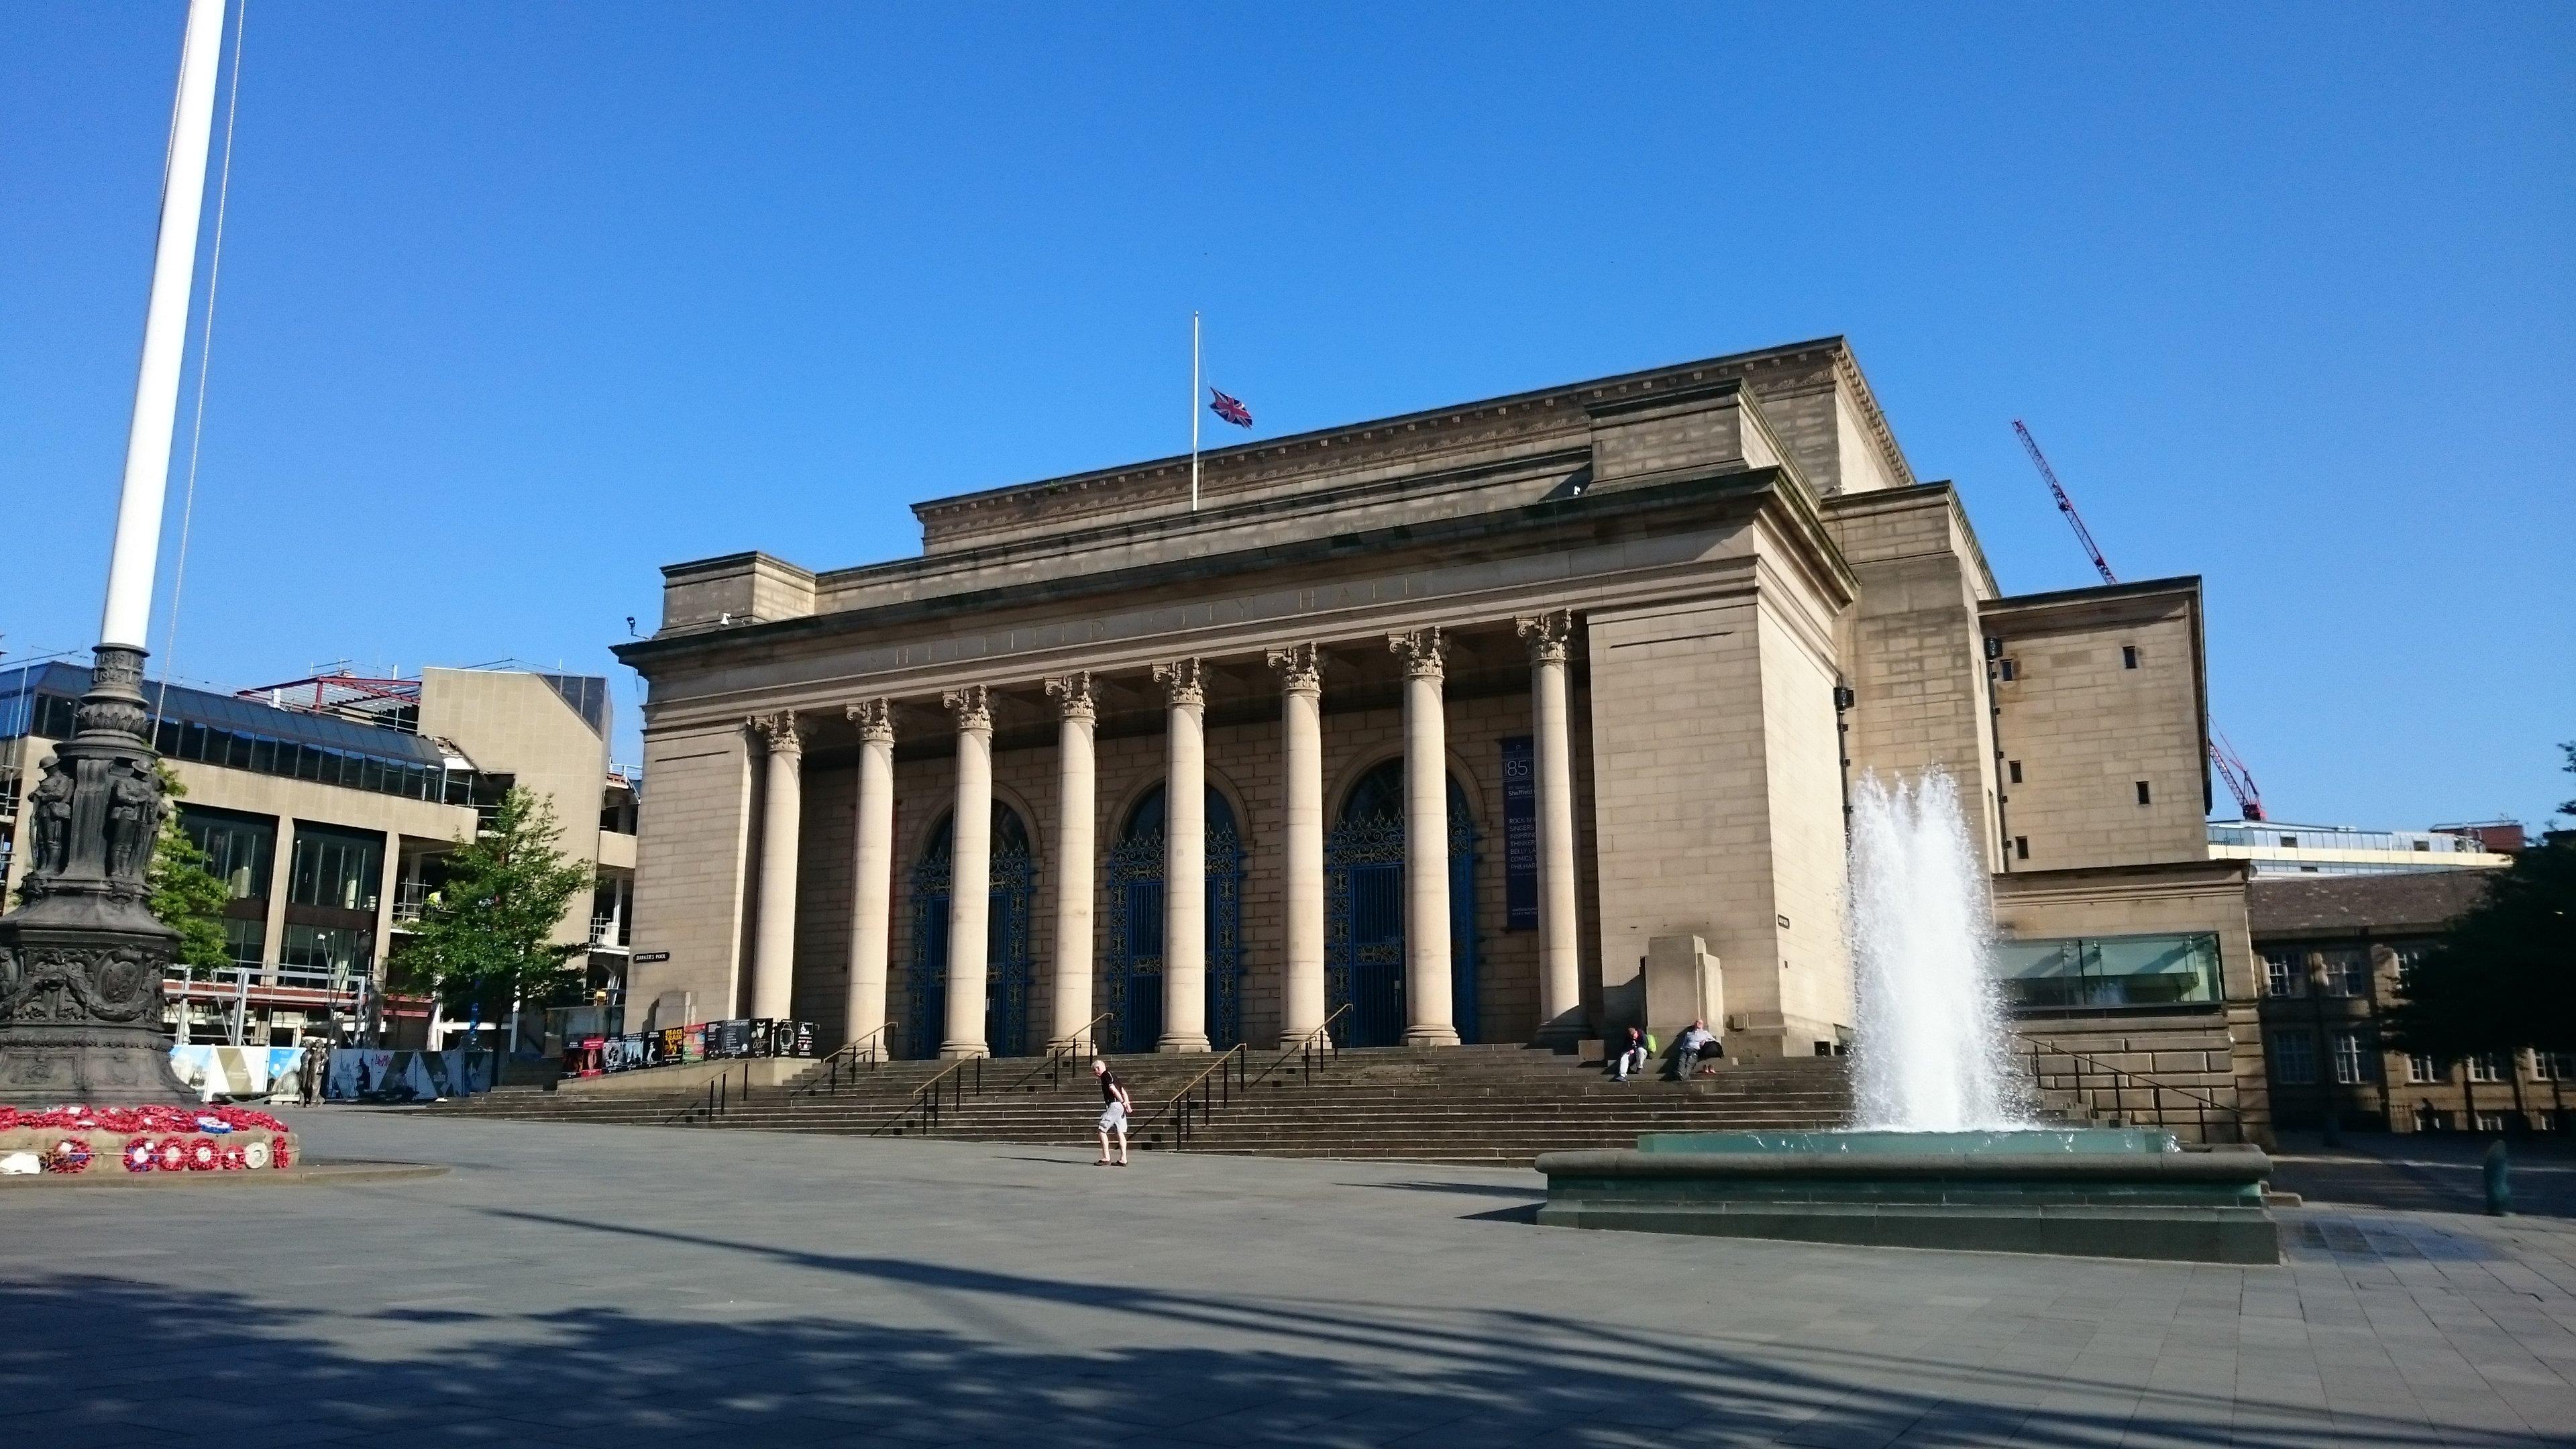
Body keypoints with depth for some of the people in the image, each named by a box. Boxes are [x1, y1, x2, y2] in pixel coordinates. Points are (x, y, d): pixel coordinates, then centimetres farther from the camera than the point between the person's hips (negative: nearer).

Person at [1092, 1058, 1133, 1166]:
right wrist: (1127, 1104, 6)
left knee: (1102, 1130, -3)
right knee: (1120, 1132, 8)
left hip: (1114, 1105, -9)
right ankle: (1123, 1159, 4)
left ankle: (1106, 1158, -6)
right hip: (1120, 1106, 9)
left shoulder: (1105, 1075, -5)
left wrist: (1123, 1103, -13)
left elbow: (1113, 1090, -15)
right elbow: (1123, 1091, 16)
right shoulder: (1113, 1075, 22)